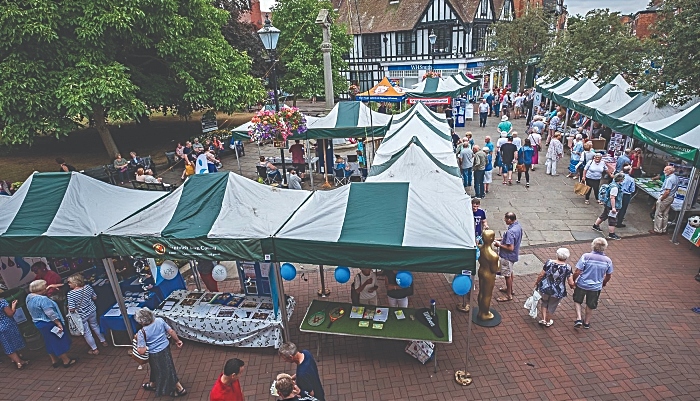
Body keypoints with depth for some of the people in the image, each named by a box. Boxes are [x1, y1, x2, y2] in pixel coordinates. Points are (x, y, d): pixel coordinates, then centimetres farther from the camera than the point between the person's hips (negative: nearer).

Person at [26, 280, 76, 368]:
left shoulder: (29, 297, 2)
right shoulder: (42, 299, -26)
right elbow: (51, 313, -27)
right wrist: (59, 323, -19)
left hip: (38, 323, 9)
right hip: (48, 324, -9)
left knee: (49, 342, 20)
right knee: (59, 341, 3)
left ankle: (54, 361, 31)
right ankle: (66, 361, 12)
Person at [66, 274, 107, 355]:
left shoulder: (71, 294, -25)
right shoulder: (88, 287, -12)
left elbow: (72, 309, -22)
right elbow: (95, 298, 0)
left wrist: (69, 308, -1)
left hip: (81, 316, -5)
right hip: (92, 311, 5)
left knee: (86, 333, 13)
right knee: (95, 325, 28)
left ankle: (95, 349, 24)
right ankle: (103, 341, 42)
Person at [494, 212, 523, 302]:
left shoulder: (510, 232, -34)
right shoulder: (518, 225, -5)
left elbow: (510, 248, -31)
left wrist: (499, 245, -18)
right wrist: (502, 239, 7)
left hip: (508, 256, -9)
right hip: (514, 255, 9)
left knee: (507, 275, 8)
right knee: (510, 272, 27)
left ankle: (509, 295, 23)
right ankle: (510, 289, 45)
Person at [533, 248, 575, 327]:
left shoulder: (549, 262, -14)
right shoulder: (567, 267, -17)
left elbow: (541, 275, -9)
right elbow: (571, 283, -16)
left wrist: (536, 282, 7)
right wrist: (573, 286, 7)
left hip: (544, 288, 1)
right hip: (557, 292, -1)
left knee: (544, 303, 29)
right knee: (551, 306, 23)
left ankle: (543, 319, 29)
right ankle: (548, 321, 41)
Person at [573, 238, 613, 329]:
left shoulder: (586, 256, -22)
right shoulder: (608, 261, -11)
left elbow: (577, 272, -21)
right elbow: (609, 276, 4)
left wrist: (573, 281, -3)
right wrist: (603, 283, 23)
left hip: (582, 284, -2)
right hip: (596, 287, 2)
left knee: (577, 301, 23)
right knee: (590, 305, 22)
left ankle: (579, 319, 13)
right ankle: (586, 322, 38)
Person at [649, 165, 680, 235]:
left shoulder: (669, 179, -22)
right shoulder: (676, 177, 10)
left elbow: (667, 192, -26)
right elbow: (676, 189, 20)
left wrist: (661, 199, -17)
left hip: (666, 198, -10)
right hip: (671, 198, 10)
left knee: (658, 214, -1)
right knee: (665, 215, 15)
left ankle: (657, 230, 3)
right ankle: (663, 230, 22)